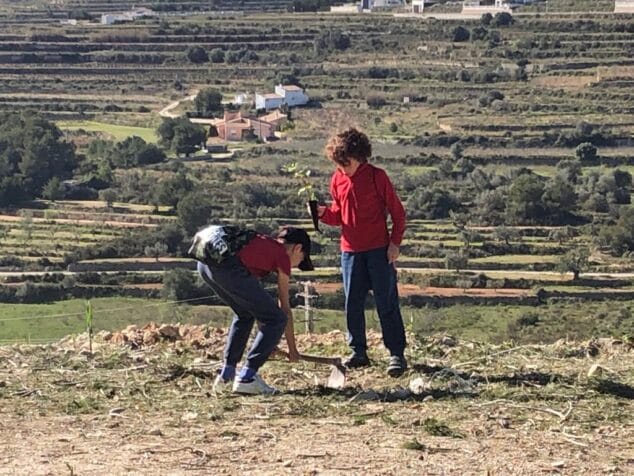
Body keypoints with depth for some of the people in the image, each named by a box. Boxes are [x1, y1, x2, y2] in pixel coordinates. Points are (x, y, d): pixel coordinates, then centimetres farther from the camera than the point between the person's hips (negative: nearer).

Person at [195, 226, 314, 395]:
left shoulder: (263, 244, 34)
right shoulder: (282, 256, 13)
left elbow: (255, 298, 37)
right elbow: (285, 309, 17)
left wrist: (266, 338, 42)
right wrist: (292, 350, 27)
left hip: (205, 264, 9)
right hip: (227, 267, -9)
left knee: (244, 314, 30)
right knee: (277, 319, 4)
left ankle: (226, 376, 26)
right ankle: (246, 378, 3)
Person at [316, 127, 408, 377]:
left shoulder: (377, 176, -7)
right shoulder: (337, 180, 6)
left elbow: (397, 211, -3)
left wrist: (395, 242, -10)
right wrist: (324, 213, -6)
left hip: (379, 250, -5)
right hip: (350, 250, 5)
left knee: (387, 302, -3)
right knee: (353, 304, 7)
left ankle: (397, 354, 0)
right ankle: (358, 352, 18)